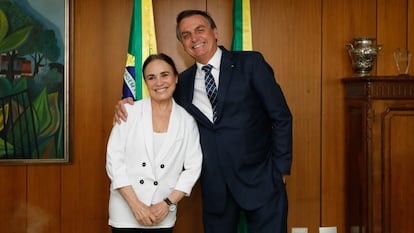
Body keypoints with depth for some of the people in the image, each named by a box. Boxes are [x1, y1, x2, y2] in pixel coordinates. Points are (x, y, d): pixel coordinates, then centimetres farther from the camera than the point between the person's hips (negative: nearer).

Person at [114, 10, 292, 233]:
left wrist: (280, 170, -6)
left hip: (261, 181, -3)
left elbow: (281, 117, -3)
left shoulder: (250, 63, -3)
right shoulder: (183, 82, 9)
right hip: (215, 187, 4)